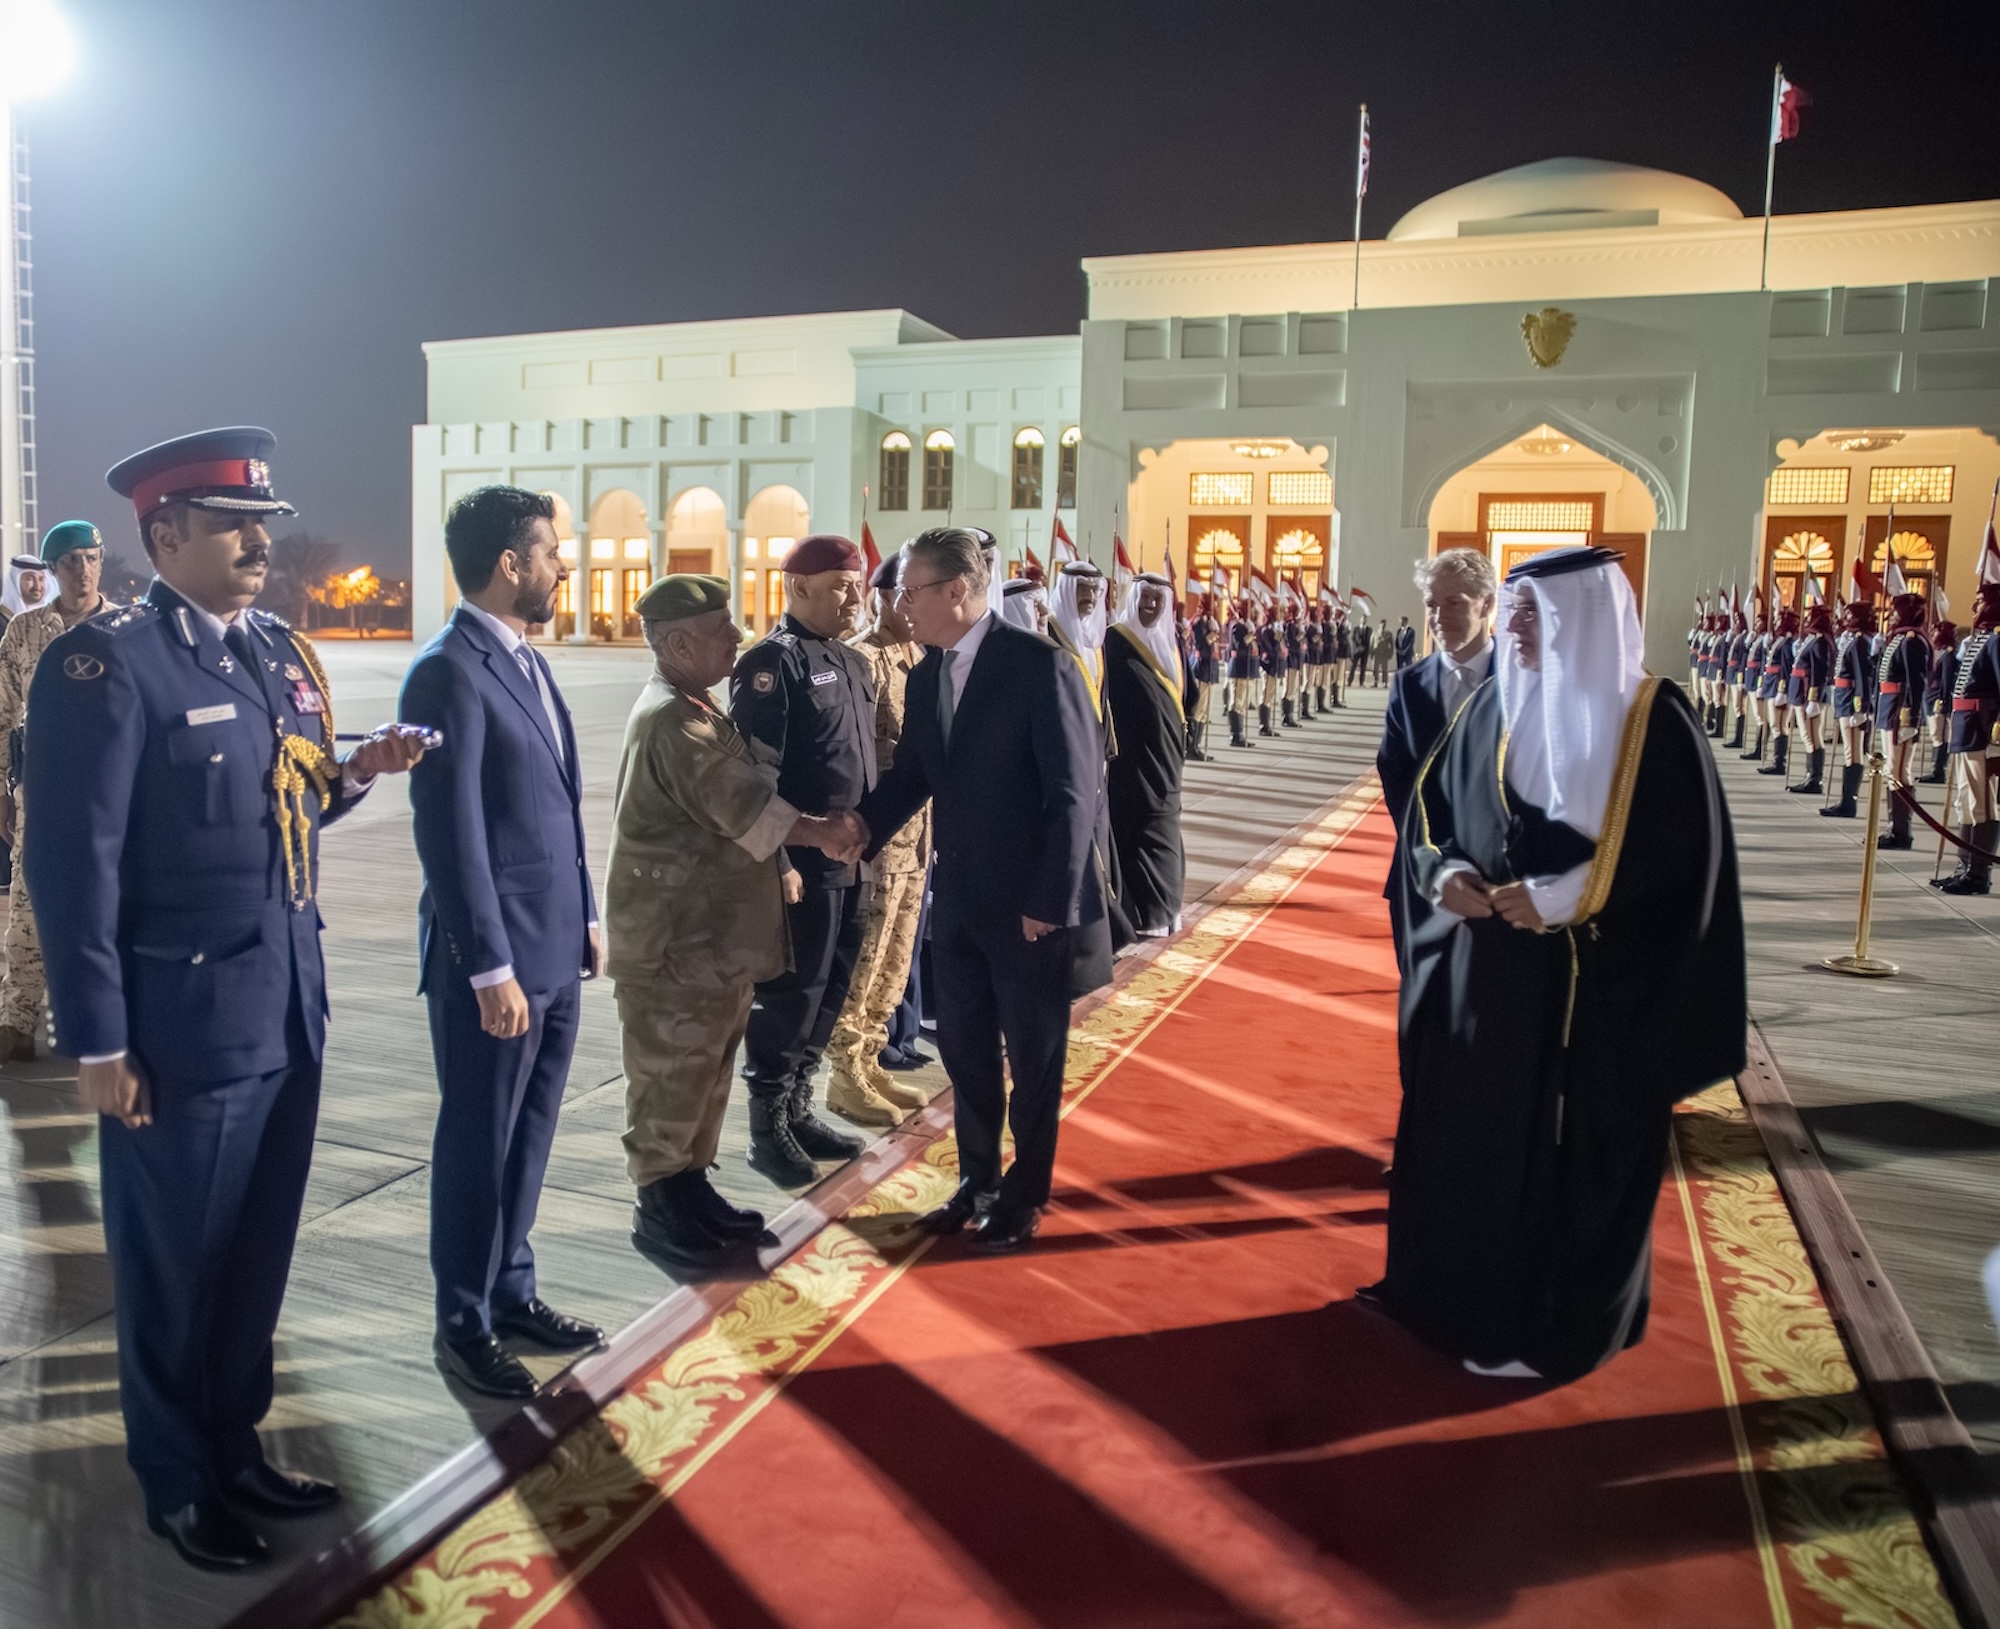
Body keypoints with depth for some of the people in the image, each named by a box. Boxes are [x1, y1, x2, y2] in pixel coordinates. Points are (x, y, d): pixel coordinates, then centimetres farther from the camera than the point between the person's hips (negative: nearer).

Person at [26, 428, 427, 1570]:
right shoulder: (103, 664, -14)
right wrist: (98, 1045, -14)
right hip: (184, 1023, -7)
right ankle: (178, 1484, 32)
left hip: (290, 1007, 7)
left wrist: (358, 772, -5)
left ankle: (236, 1448, 39)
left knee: (261, 1251, 19)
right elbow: (74, 864, -15)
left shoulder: (284, 652, 10)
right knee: (175, 1264, 11)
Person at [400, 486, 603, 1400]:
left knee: (528, 1137, 17)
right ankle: (463, 1324, 23)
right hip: (493, 959, -8)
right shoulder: (450, 673, -16)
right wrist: (491, 969, -19)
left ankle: (511, 1290, 33)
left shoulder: (527, 660, 12)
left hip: (553, 949, 8)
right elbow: (451, 834, -19)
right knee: (479, 1143, 7)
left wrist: (585, 917, 15)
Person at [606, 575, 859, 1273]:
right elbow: (748, 809, -22)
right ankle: (660, 1212, 16)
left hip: (715, 932, 10)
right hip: (674, 943, -10)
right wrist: (826, 834, -10)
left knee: (705, 1070, 18)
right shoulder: (672, 719, -20)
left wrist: (779, 864, 7)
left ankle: (690, 1190, 31)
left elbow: (738, 807, 18)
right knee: (671, 1078, 2)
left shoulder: (695, 711, 14)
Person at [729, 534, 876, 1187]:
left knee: (828, 992, 15)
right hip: (801, 864, -8)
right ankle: (768, 1128, 15)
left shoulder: (854, 662, 15)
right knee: (788, 995, 1)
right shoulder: (774, 661, -11)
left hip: (851, 861, 8)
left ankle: (798, 1110, 29)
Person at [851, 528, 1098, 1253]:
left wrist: (1050, 900, -17)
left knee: (1032, 1056, 9)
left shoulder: (1040, 664, -15)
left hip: (1028, 903, -6)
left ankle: (1024, 1194, 27)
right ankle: (977, 1179, 33)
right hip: (956, 899, 6)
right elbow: (911, 774, 8)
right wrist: (864, 822, -11)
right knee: (964, 1050, 15)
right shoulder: (925, 677, 7)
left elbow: (1073, 792, -16)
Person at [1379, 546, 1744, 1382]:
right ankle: (1463, 1292, 35)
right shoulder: (1489, 708, 5)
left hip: (1596, 986, -5)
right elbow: (1431, 809, 12)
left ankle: (1548, 1323, 25)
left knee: (1570, 1154, 7)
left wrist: (1563, 899, -21)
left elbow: (1685, 853, -14)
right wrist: (1444, 872, -9)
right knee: (1467, 1133, 14)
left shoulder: (1654, 720, -11)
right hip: (1482, 972, 6)